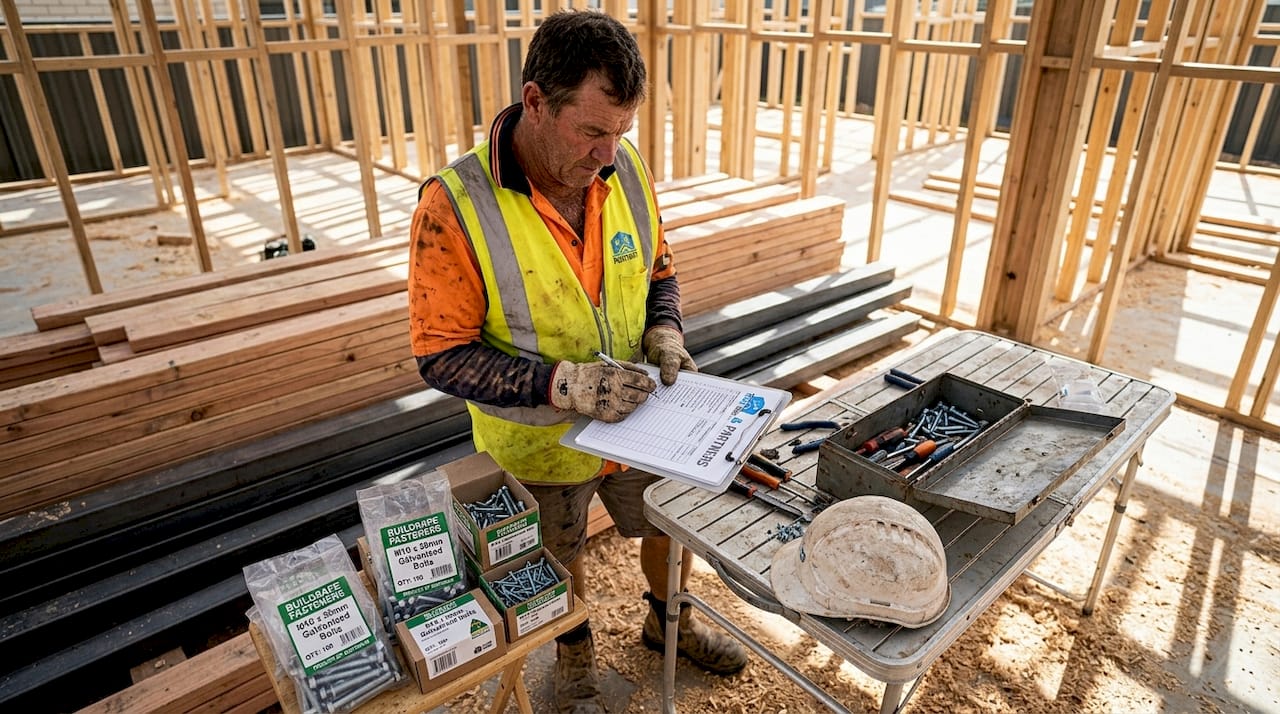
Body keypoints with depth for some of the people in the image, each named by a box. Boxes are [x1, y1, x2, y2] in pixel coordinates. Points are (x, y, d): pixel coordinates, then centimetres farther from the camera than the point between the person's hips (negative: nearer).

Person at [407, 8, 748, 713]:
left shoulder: (625, 170, -12)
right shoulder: (454, 206, -27)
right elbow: (442, 356, -22)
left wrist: (664, 330, -16)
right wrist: (561, 384, -32)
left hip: (638, 422, 4)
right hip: (538, 444, -3)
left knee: (673, 525, 25)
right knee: (559, 564, 23)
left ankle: (667, 619, 58)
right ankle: (575, 653, 56)